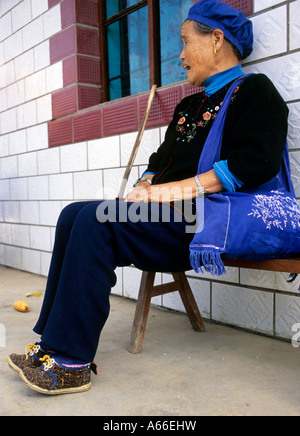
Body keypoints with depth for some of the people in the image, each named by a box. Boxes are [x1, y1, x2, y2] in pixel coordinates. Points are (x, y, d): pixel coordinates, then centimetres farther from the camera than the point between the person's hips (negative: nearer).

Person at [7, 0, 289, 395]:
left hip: (202, 222, -9)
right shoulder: (188, 106, 27)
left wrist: (184, 188, -19)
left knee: (97, 221, -27)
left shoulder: (253, 90, 1)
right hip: (166, 215, 9)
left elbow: (258, 161, -16)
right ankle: (55, 344, -8)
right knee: (74, 216, -6)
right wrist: (147, 185, 3)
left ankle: (71, 363, -21)